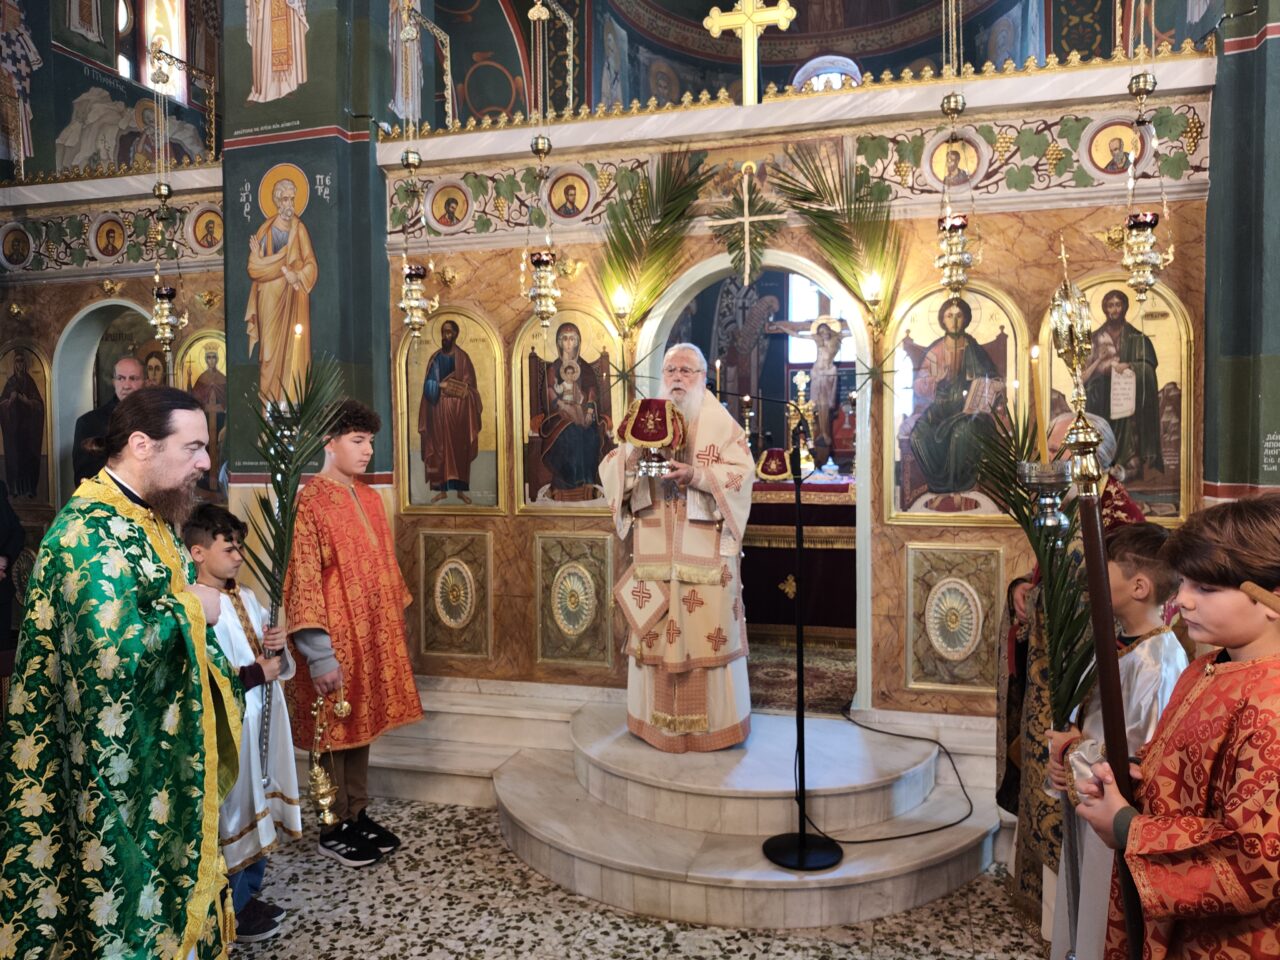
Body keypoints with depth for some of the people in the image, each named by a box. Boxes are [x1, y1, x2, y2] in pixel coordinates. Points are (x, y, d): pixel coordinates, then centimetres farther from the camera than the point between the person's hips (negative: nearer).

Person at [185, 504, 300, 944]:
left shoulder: (247, 598, 8)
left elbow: (273, 664, 15)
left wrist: (278, 648, -6)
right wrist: (256, 673, -20)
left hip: (260, 721, 8)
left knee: (258, 812, 18)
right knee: (232, 816, 6)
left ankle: (249, 896, 35)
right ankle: (229, 912, 23)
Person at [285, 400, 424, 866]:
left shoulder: (369, 499, 8)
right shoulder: (309, 502, -15)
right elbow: (303, 583, -18)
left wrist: (397, 627, 16)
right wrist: (320, 655, -20)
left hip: (373, 636, 7)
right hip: (335, 641, -7)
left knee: (361, 723, 16)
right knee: (334, 730, 6)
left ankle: (358, 814, 31)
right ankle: (335, 829, 22)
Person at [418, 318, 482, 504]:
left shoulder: (463, 357, 1)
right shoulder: (435, 358, 10)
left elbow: (468, 385, -4)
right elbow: (428, 385, 8)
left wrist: (445, 385, -7)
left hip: (458, 409, -3)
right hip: (438, 409, 3)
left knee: (460, 448, 2)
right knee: (439, 448, 3)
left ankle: (461, 489, 8)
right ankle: (442, 489, 8)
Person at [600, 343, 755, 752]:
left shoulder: (721, 422, 2)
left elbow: (742, 473, -8)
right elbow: (610, 468, 6)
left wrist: (697, 476, -23)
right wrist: (630, 460, -15)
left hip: (705, 550, -3)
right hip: (655, 549, 3)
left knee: (707, 628, 0)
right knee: (654, 628, 6)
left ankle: (714, 718, 14)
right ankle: (658, 716, 19)